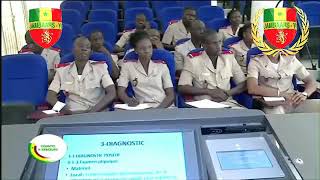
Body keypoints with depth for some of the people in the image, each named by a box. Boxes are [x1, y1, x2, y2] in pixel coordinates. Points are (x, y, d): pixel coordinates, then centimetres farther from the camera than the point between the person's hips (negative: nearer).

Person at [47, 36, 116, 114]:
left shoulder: (100, 67, 7)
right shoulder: (62, 70, 13)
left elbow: (112, 93, -3)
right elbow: (50, 97, 8)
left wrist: (92, 111, -16)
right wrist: (66, 111, -11)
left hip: (97, 113, -1)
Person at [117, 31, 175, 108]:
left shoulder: (162, 65, 13)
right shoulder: (128, 65, 12)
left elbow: (171, 95, 6)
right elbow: (121, 92, 5)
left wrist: (159, 108, -13)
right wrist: (129, 100, -18)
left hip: (165, 108, 1)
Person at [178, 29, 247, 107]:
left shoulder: (229, 56, 9)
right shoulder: (192, 59, -2)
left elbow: (243, 84, 12)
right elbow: (182, 88, -8)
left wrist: (228, 93, -8)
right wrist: (210, 92, -13)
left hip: (227, 102, 4)